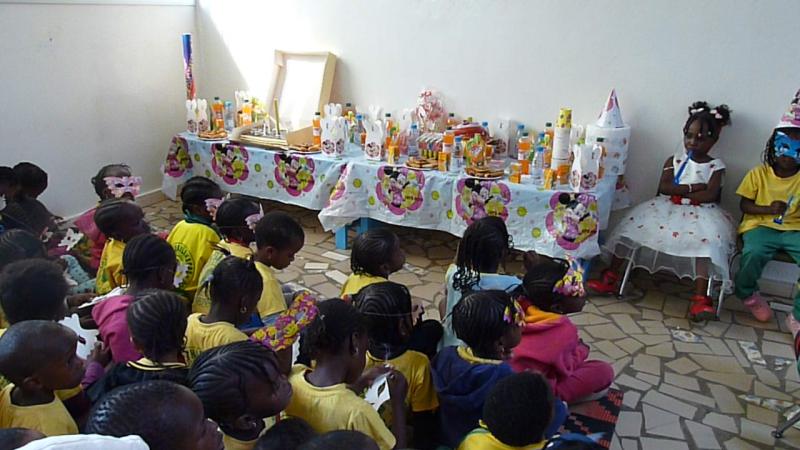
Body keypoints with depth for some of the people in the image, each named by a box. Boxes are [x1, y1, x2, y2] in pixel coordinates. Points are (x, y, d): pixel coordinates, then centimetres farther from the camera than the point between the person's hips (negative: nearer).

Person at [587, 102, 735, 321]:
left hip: (700, 212, -2)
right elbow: (664, 188, -4)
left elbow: (709, 195, -10)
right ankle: (610, 278, -16)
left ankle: (700, 299, -39)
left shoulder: (715, 166, 5)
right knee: (636, 223, -20)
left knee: (707, 240, -34)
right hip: (667, 207, 2)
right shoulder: (674, 160, 11)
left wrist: (679, 191, -7)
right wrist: (692, 188, -10)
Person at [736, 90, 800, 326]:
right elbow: (744, 205, 1)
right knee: (754, 252, -34)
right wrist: (768, 209, -16)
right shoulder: (758, 173, 2)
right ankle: (748, 293, 2)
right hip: (761, 225, -2)